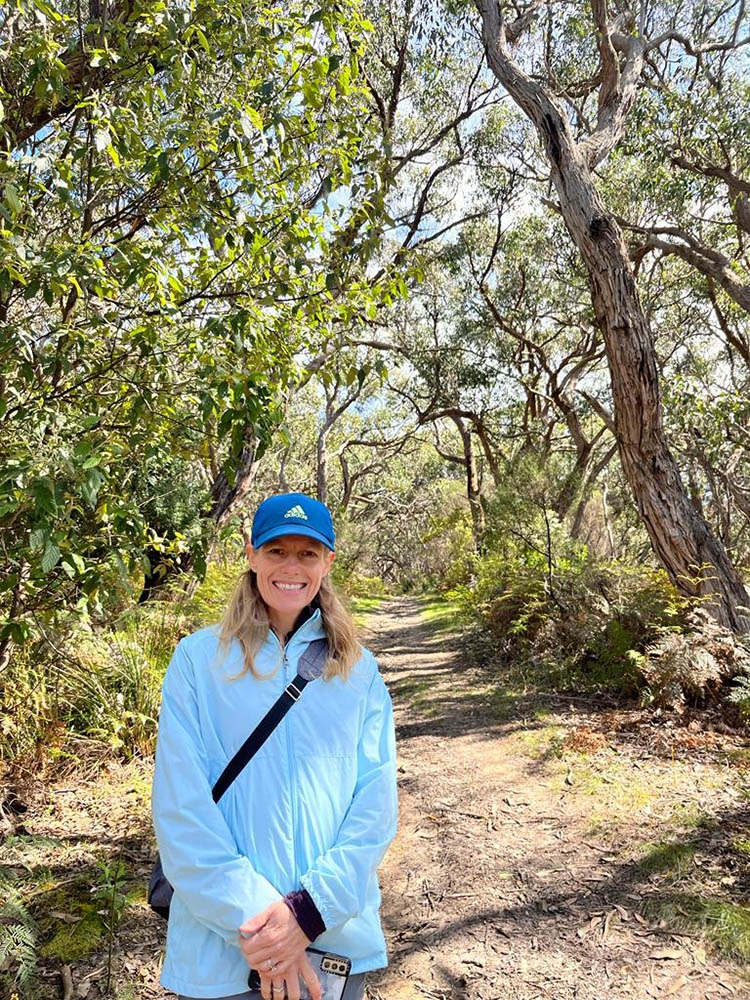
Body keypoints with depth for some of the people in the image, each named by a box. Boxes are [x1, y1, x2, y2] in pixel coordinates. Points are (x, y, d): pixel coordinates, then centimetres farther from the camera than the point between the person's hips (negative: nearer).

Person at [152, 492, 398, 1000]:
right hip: (221, 947, -1)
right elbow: (181, 808, -11)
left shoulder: (358, 670, -1)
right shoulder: (199, 659, -7)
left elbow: (376, 800, -5)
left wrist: (309, 908, -15)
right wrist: (252, 918, -17)